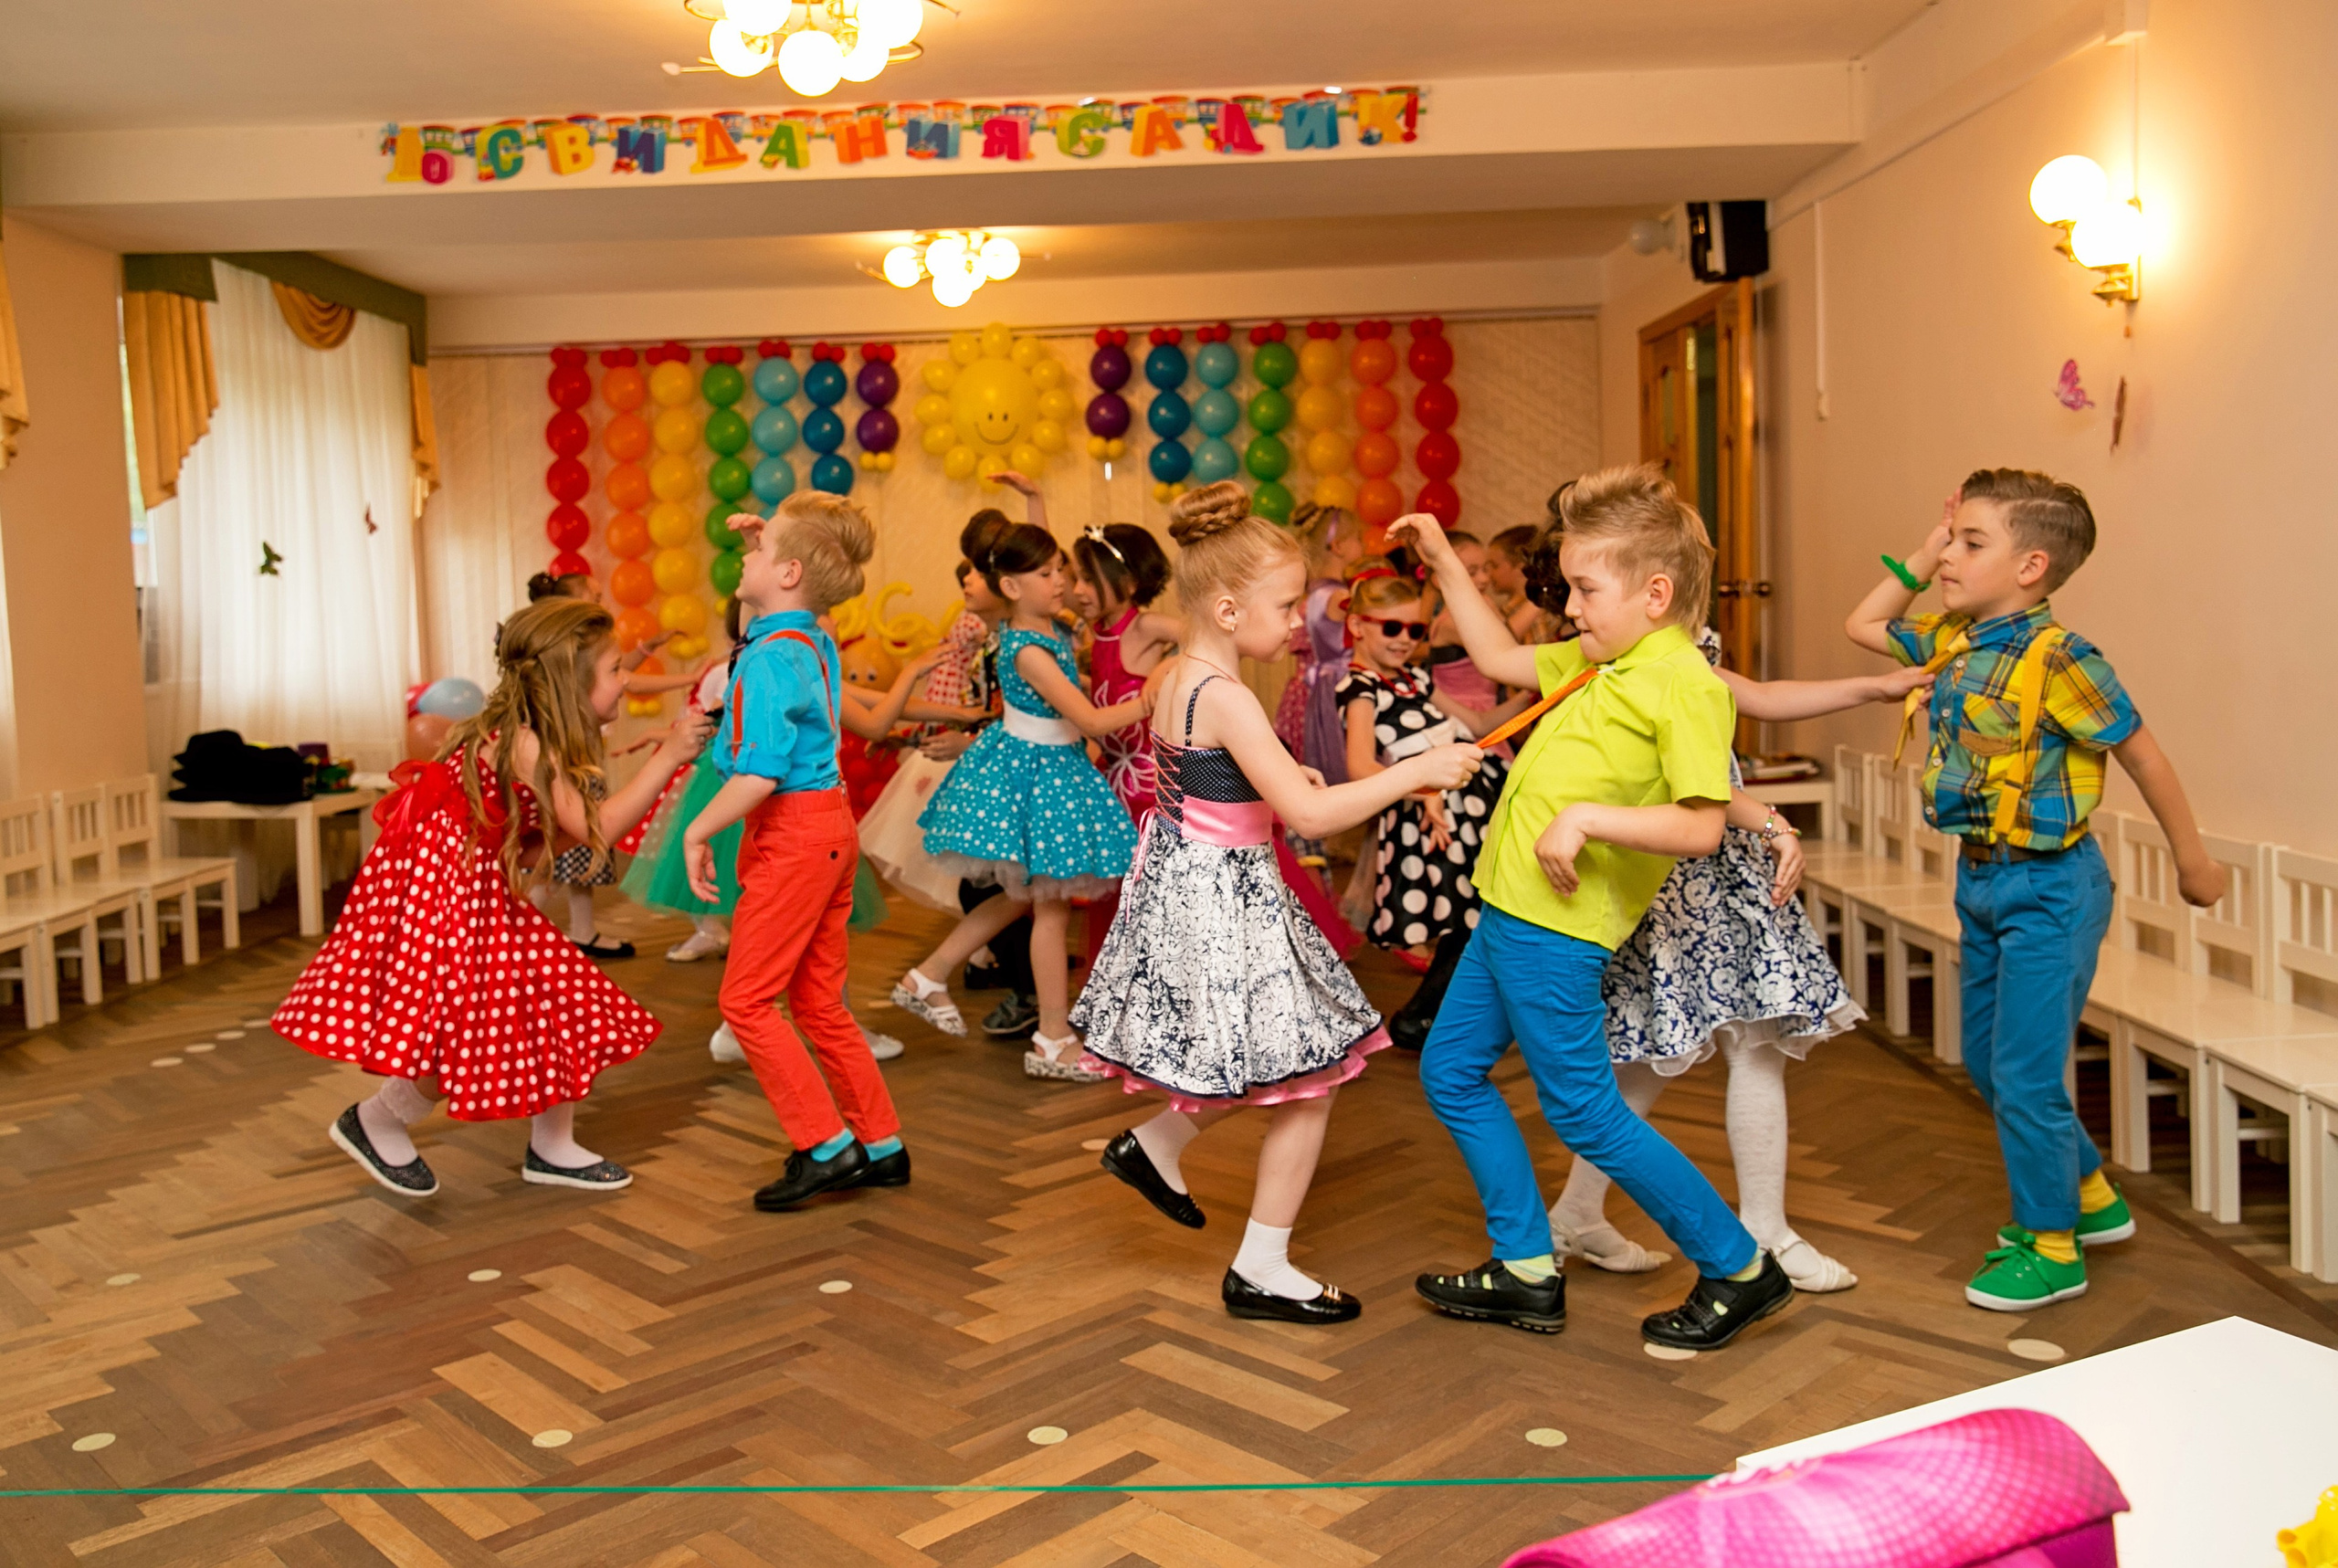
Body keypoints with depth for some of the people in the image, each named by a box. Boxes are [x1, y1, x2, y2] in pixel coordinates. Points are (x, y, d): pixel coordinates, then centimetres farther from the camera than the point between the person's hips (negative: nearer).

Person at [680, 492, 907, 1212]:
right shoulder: (816, 640, 9)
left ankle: (826, 1147, 2)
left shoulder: (770, 660, -19)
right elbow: (762, 617, 34)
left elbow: (760, 773, -27)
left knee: (746, 999, -1)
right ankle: (880, 1145, 21)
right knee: (817, 1001, 15)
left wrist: (698, 831, -15)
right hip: (829, 825, 9)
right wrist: (758, 543, 20)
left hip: (791, 835, -9)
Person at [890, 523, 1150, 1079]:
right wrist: (1151, 699, -22)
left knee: (1024, 895, 18)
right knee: (1052, 905, -1)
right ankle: (1053, 1041, 9)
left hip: (1049, 765, 9)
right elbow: (1091, 720, -26)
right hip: (1033, 772, -9)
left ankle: (927, 977, 27)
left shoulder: (1047, 627, 1)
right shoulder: (1029, 651, -24)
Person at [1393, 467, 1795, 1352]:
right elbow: (1499, 659, 26)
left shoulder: (1687, 684, -16)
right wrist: (1445, 565, 22)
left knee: (1584, 1114, -2)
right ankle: (1528, 1272, 26)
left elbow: (1701, 827, -23)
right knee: (1451, 1071, 16)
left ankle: (1740, 1270, 17)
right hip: (1511, 907, 10)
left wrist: (1586, 818, -27)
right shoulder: (1596, 663, 12)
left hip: (1557, 927, -10)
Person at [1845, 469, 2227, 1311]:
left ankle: (2052, 1247, 18)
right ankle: (2088, 1194, 38)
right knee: (1986, 1060, 18)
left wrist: (2193, 860, -2)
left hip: (2047, 885, -9)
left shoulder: (2056, 658, -21)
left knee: (2025, 1074, -1)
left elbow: (2142, 755, -12)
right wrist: (1920, 557, 7)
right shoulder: (1952, 640, 2)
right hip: (1981, 878, 9)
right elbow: (1863, 625, 19)